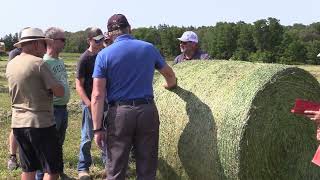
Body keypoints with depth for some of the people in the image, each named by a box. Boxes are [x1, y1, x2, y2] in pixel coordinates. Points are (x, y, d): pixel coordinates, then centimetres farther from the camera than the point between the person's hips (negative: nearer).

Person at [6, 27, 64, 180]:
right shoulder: (38, 63, -14)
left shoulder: (10, 65, 7)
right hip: (40, 123, -7)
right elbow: (60, 92, -13)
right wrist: (54, 85, 6)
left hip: (18, 124, 7)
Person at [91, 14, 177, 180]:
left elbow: (97, 95, -9)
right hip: (147, 110, 2)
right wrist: (170, 85, 44)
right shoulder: (149, 48, 6)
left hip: (119, 113, -2)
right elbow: (170, 75, 21)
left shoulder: (104, 55, -2)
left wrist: (97, 129, -5)